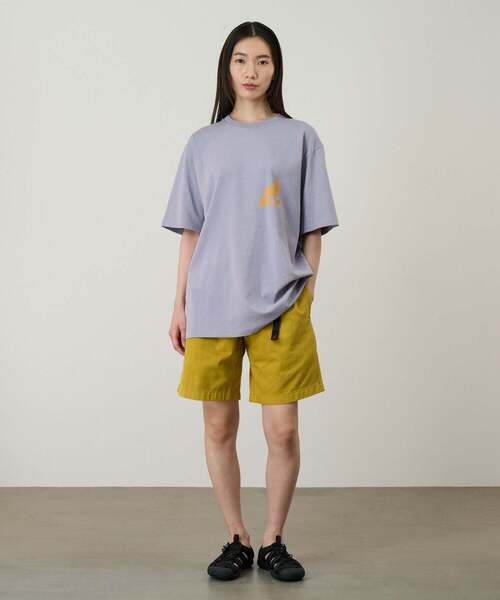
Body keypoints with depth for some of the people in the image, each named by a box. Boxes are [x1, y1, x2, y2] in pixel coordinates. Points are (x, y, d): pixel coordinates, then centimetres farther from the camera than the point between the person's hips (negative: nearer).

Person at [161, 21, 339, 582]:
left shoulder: (300, 138, 6)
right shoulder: (203, 143, 10)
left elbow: (313, 229, 6)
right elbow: (190, 232, 10)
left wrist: (306, 298, 1)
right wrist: (179, 305, 7)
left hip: (279, 304, -1)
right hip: (212, 305, 2)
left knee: (282, 430, -2)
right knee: (219, 428, 5)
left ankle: (273, 541, 17)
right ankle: (236, 540, 21)